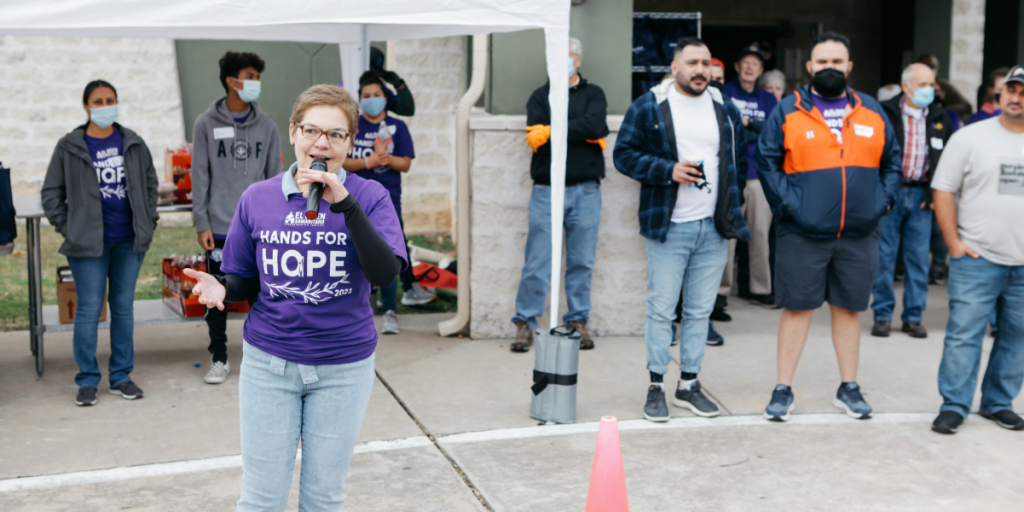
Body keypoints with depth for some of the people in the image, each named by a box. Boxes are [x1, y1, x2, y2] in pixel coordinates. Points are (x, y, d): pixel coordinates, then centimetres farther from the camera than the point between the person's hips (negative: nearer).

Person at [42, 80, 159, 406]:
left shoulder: (134, 144, 7)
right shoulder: (69, 148, -1)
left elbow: (150, 183, 18)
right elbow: (50, 193, 5)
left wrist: (148, 221, 10)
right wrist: (67, 228, -2)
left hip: (129, 241, 3)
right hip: (89, 243, -3)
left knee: (124, 307, 8)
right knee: (89, 309, -2)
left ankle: (121, 376, 18)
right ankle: (87, 380, 8)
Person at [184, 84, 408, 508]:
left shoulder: (369, 197, -6)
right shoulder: (258, 198, 0)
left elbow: (385, 273, -22)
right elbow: (246, 281, 8)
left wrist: (344, 203, -29)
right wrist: (221, 290, -15)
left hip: (343, 367, 0)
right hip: (269, 363, 1)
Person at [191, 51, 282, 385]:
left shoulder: (266, 126, 6)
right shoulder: (206, 124, -1)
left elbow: (274, 176, 8)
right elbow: (199, 177, -1)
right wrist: (202, 224, -6)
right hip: (219, 228, -1)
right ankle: (219, 359, 18)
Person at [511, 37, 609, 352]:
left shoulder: (593, 94, 13)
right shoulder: (540, 96, 13)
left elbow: (595, 125, -9)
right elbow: (535, 138, -5)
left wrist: (551, 131, -8)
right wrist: (581, 133, -8)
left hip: (585, 190, 1)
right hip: (546, 190, 0)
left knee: (582, 261, 4)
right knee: (537, 261, -4)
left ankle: (578, 321, 14)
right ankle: (525, 323, 3)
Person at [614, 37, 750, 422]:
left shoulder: (720, 107, 13)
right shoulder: (648, 107, -1)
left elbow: (729, 164, 19)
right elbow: (624, 154, -4)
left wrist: (734, 217, 14)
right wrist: (668, 170, -16)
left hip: (712, 230, 4)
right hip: (668, 228, -4)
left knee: (700, 310, 9)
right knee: (661, 309, -1)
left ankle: (689, 384, 20)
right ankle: (656, 386, 10)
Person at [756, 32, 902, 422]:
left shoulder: (872, 111, 9)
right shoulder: (788, 111, -1)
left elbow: (892, 162, 13)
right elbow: (766, 162, -2)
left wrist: (882, 200, 0)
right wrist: (786, 204, -11)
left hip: (859, 233, 3)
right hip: (803, 233, -3)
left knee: (848, 309, 12)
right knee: (796, 309, 3)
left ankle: (849, 388, 24)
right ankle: (783, 390, 12)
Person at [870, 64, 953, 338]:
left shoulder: (940, 118, 10)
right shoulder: (884, 113, -3)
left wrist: (936, 193, 2)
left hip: (921, 195, 3)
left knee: (918, 258, 6)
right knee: (884, 255, 1)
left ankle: (913, 316, 15)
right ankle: (882, 315, 12)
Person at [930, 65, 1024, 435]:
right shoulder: (970, 138, 0)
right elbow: (944, 192, -1)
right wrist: (954, 243, -7)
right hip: (977, 259, -3)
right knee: (964, 334, -4)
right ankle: (953, 407, 5)